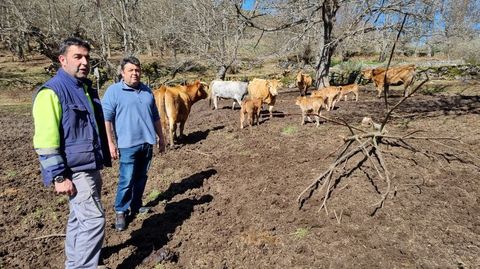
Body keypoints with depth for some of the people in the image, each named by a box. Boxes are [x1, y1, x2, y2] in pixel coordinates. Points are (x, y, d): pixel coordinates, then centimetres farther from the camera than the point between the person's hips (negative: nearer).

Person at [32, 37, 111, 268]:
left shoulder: (86, 88, 13)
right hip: (74, 171, -9)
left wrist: (103, 159, 24)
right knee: (94, 219, -8)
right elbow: (45, 140, -20)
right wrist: (58, 176, -20)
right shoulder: (51, 92, -15)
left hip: (91, 167, 9)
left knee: (80, 218, 19)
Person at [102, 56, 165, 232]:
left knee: (141, 177, 14)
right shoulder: (113, 91, -4)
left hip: (147, 143, 5)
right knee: (127, 180, -1)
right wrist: (111, 143, -14)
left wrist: (161, 138, 17)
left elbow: (155, 117, 17)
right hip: (128, 145, -5)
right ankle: (120, 212, 16)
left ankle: (135, 206, 30)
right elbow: (106, 119, -9)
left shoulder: (147, 91, 11)